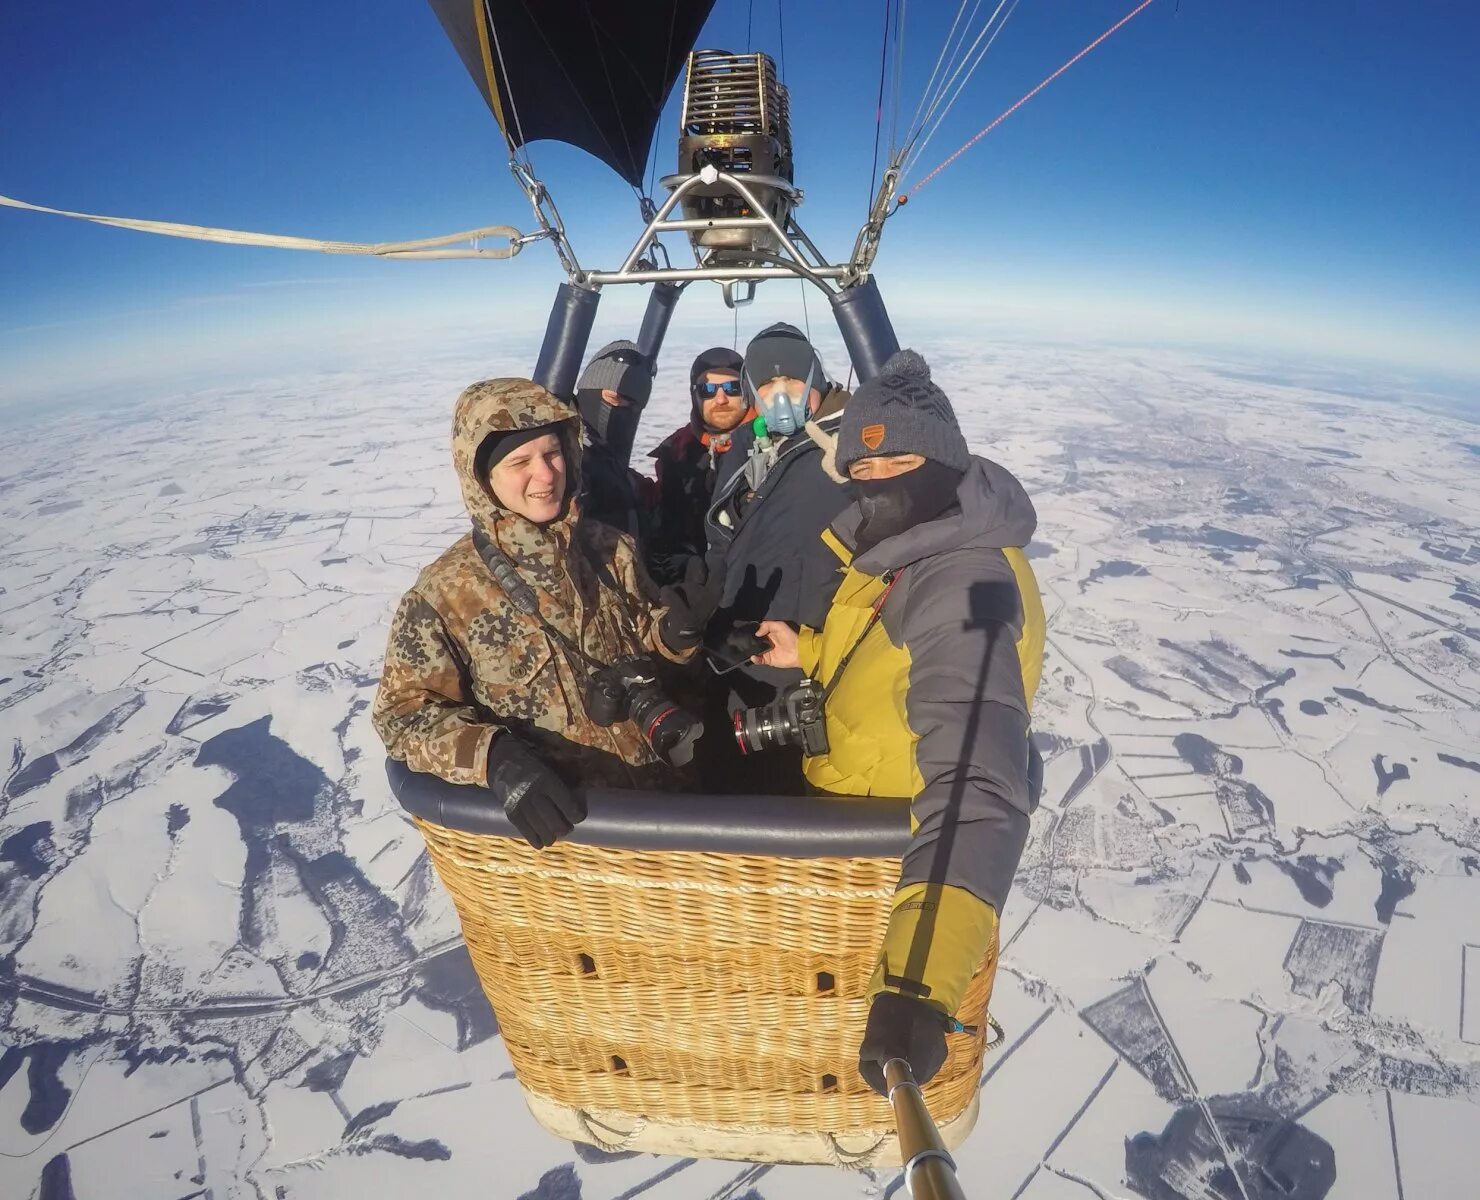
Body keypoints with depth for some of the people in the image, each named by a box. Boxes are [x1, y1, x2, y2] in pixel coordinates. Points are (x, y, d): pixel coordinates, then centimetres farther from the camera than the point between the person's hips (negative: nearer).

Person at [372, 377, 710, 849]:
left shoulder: (608, 548, 4)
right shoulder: (443, 596, -6)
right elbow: (404, 712, -4)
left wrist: (669, 631, -8)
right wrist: (494, 755, -24)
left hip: (661, 779, 3)